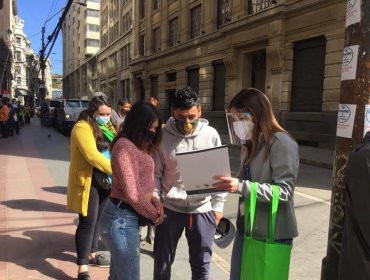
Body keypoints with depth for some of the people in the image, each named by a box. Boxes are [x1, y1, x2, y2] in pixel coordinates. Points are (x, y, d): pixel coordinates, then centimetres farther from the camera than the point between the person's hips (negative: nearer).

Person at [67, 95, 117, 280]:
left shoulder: (107, 127, 11)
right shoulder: (82, 127, -15)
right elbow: (92, 156, -25)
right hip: (88, 181, -8)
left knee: (98, 219, 18)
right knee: (87, 222, -4)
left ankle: (92, 254, 35)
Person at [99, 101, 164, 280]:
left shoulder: (138, 146, 12)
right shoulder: (125, 147, -20)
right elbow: (132, 194, -24)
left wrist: (156, 203, -3)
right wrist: (153, 214, -9)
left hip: (128, 217, 9)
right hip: (122, 218, -9)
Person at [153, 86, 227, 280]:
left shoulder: (211, 135, -5)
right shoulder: (163, 136, -7)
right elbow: (155, 174, -2)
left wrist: (218, 206, 1)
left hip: (202, 209, 1)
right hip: (169, 208, 0)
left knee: (201, 263, 16)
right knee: (162, 261, 17)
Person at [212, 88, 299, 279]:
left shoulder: (281, 143, -16)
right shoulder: (250, 143, 10)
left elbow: (284, 191, -22)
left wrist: (240, 187, -29)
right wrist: (229, 183, 0)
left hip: (271, 233, -8)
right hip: (245, 227, 8)